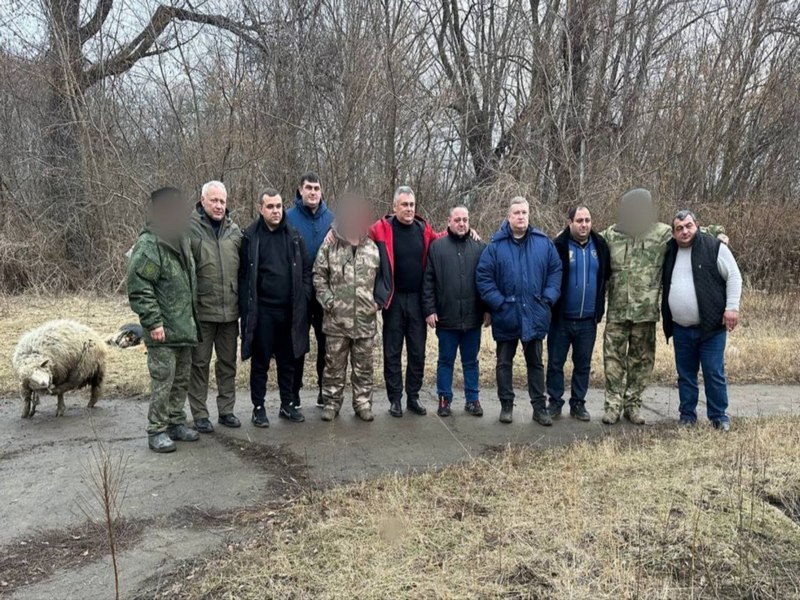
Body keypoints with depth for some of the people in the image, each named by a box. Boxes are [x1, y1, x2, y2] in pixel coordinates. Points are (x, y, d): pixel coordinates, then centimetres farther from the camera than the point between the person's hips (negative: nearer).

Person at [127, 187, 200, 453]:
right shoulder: (148, 245, -15)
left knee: (181, 380, 16)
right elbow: (138, 288, -19)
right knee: (163, 381, -2)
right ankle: (157, 431, 9)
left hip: (184, 328, 9)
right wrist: (153, 322, -21)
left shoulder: (180, 242, 14)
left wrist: (193, 318, 19)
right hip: (163, 332, -9)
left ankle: (176, 423, 29)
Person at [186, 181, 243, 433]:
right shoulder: (189, 228, -8)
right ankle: (200, 415, 17)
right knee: (200, 363, 6)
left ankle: (226, 410, 26)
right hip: (202, 310, -5)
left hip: (230, 310, 5)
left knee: (228, 362, 14)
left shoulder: (234, 230, 8)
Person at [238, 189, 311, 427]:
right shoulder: (250, 237, -3)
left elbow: (306, 269, 10)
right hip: (261, 311, -3)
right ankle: (258, 408, 18)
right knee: (260, 362, 7)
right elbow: (243, 275, -4)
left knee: (288, 361, 13)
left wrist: (303, 298, 1)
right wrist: (246, 308, -10)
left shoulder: (294, 236, 7)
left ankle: (288, 405, 26)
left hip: (289, 310, 3)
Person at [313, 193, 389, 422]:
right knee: (334, 365, 7)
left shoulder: (374, 248, 5)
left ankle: (363, 403, 21)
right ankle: (331, 402, 19)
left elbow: (382, 277, 11)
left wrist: (378, 302, 1)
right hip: (336, 319, -1)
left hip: (366, 320, 2)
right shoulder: (329, 247, -1)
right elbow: (318, 276, 1)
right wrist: (328, 301, -8)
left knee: (363, 365, 10)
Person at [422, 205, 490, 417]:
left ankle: (472, 399, 22)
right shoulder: (436, 247, 1)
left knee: (471, 361, 12)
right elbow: (428, 281, -1)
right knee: (445, 361, 10)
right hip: (446, 317, -1)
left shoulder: (480, 247, 5)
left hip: (472, 317, 1)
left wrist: (487, 309, 2)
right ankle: (444, 399, 21)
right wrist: (429, 309, -7)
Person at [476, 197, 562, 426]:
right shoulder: (496, 245, -5)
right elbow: (483, 277, -7)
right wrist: (498, 302, -13)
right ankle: (506, 405, 24)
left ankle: (540, 407, 21)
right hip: (506, 315, -1)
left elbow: (555, 271, 3)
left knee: (536, 362, 12)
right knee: (504, 362, 11)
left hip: (535, 315, 1)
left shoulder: (544, 243, 0)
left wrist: (548, 299, -7)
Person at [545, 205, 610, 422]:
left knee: (583, 364, 12)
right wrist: (550, 306, -7)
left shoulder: (600, 245, 3)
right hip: (561, 318, -3)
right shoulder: (559, 245, -9)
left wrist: (599, 307, 13)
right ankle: (555, 402, 19)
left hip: (588, 319, 3)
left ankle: (578, 403, 25)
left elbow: (606, 275, 16)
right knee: (555, 363, 6)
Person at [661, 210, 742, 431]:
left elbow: (734, 277, -4)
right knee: (685, 375, 11)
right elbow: (665, 285, 20)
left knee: (714, 374, 0)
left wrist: (731, 307, -11)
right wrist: (667, 321, 13)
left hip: (711, 327, -4)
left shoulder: (715, 248, -5)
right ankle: (687, 416, 22)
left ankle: (719, 417, 14)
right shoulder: (669, 252, 9)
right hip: (681, 329, 5)